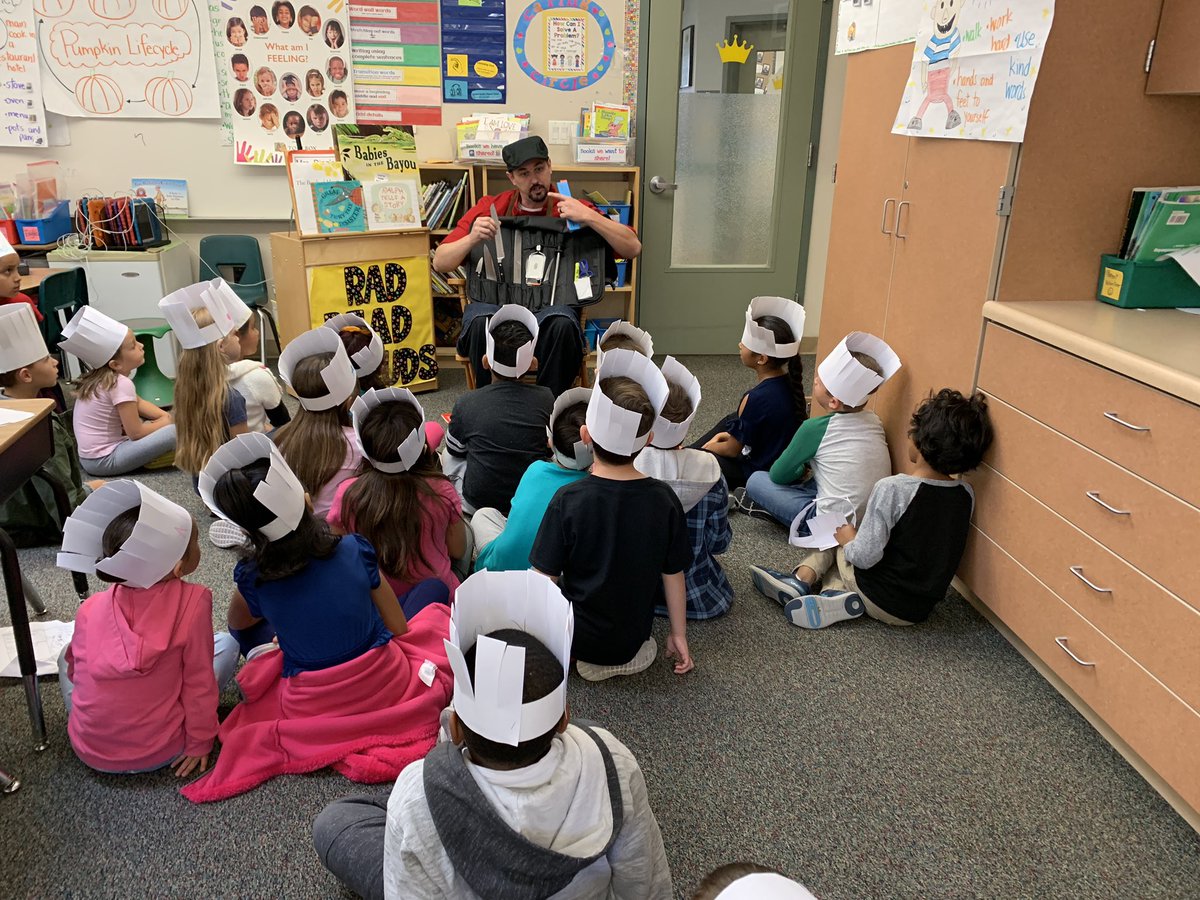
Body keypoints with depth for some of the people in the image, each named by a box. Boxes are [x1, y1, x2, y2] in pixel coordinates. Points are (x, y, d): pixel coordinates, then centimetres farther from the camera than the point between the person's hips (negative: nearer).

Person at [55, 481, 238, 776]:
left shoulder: (90, 608, -7)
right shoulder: (192, 603, -20)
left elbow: (74, 668, 8)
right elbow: (199, 681, -13)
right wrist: (200, 742, 1)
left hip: (89, 752, 3)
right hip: (159, 754, -3)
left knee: (67, 654, 27)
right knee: (227, 643, 9)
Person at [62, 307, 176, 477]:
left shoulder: (100, 377, 5)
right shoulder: (121, 384, -21)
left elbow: (137, 402, 19)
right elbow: (136, 433, -18)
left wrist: (164, 415, 4)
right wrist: (165, 422, -2)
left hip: (88, 456, 10)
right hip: (104, 461, -9)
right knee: (175, 431, -20)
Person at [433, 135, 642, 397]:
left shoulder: (572, 209, 8)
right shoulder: (489, 208, 11)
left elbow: (632, 248, -1)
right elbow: (440, 262, 8)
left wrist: (589, 217, -14)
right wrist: (471, 239, -14)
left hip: (551, 306, 0)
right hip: (494, 301, 1)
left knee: (562, 324, -36)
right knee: (482, 323, -35)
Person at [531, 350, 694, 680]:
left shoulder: (568, 500, -23)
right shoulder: (664, 499, -15)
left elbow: (545, 578, -16)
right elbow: (673, 575, -5)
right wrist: (678, 635, 10)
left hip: (577, 637, -4)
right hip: (635, 634, 4)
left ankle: (591, 658, 8)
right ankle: (630, 653, 12)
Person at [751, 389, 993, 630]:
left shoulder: (892, 488, -24)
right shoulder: (966, 494, -7)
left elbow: (865, 556, -23)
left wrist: (849, 539, -1)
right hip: (922, 610, 5)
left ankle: (804, 579, -1)